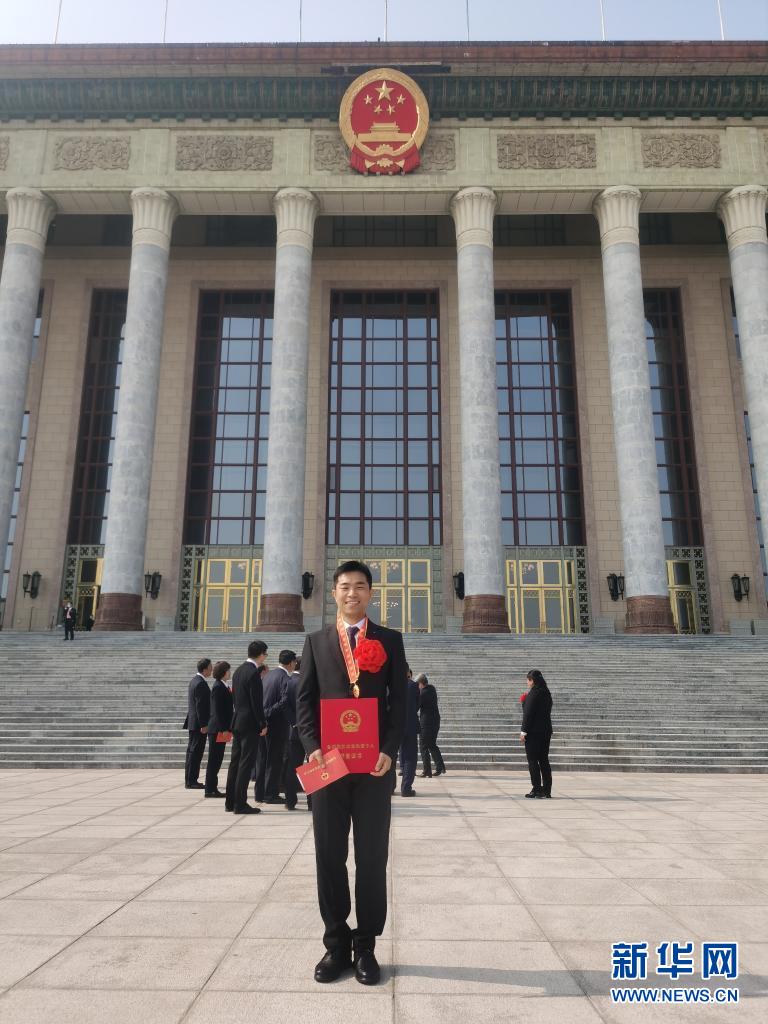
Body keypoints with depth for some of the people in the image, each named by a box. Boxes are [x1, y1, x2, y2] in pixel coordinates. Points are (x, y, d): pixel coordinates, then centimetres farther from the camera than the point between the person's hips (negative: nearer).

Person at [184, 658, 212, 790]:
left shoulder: (195, 680, 13)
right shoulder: (200, 683, -19)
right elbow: (200, 706, -21)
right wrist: (203, 725, -19)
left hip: (193, 722, 10)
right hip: (199, 723, -10)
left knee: (192, 751, 14)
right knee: (196, 752, -5)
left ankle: (190, 780, 21)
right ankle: (191, 781, -1)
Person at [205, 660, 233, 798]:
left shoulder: (222, 686, 13)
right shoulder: (218, 687, -14)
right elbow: (217, 710, -18)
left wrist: (227, 728, 16)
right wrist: (223, 728, -20)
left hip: (221, 728, 9)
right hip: (218, 728, -9)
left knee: (216, 760, 12)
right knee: (214, 759, -2)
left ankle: (212, 788, 18)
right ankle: (210, 789, 4)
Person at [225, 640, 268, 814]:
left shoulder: (238, 670, 11)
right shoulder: (253, 672, -16)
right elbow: (256, 702, -17)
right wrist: (263, 724, -10)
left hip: (237, 722, 9)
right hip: (249, 723, -9)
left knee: (235, 762, 14)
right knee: (246, 763, -4)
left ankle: (230, 802, 21)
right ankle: (240, 804, 0)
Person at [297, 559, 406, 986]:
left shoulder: (390, 640, 6)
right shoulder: (316, 642, 10)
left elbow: (399, 700, 1)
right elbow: (305, 700, 5)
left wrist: (388, 751, -10)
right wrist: (314, 748, -8)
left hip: (375, 763, -1)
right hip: (328, 763, 1)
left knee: (372, 857, 6)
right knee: (330, 856, 8)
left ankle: (366, 946, 19)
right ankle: (337, 943, 22)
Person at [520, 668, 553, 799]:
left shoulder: (534, 693, -14)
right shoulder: (547, 693, 12)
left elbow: (529, 713, -17)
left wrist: (523, 731, -14)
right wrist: (525, 701, 16)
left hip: (534, 731, -8)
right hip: (546, 730, 8)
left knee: (532, 760, -2)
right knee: (544, 760, 12)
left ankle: (537, 790, -3)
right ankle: (547, 790, 14)